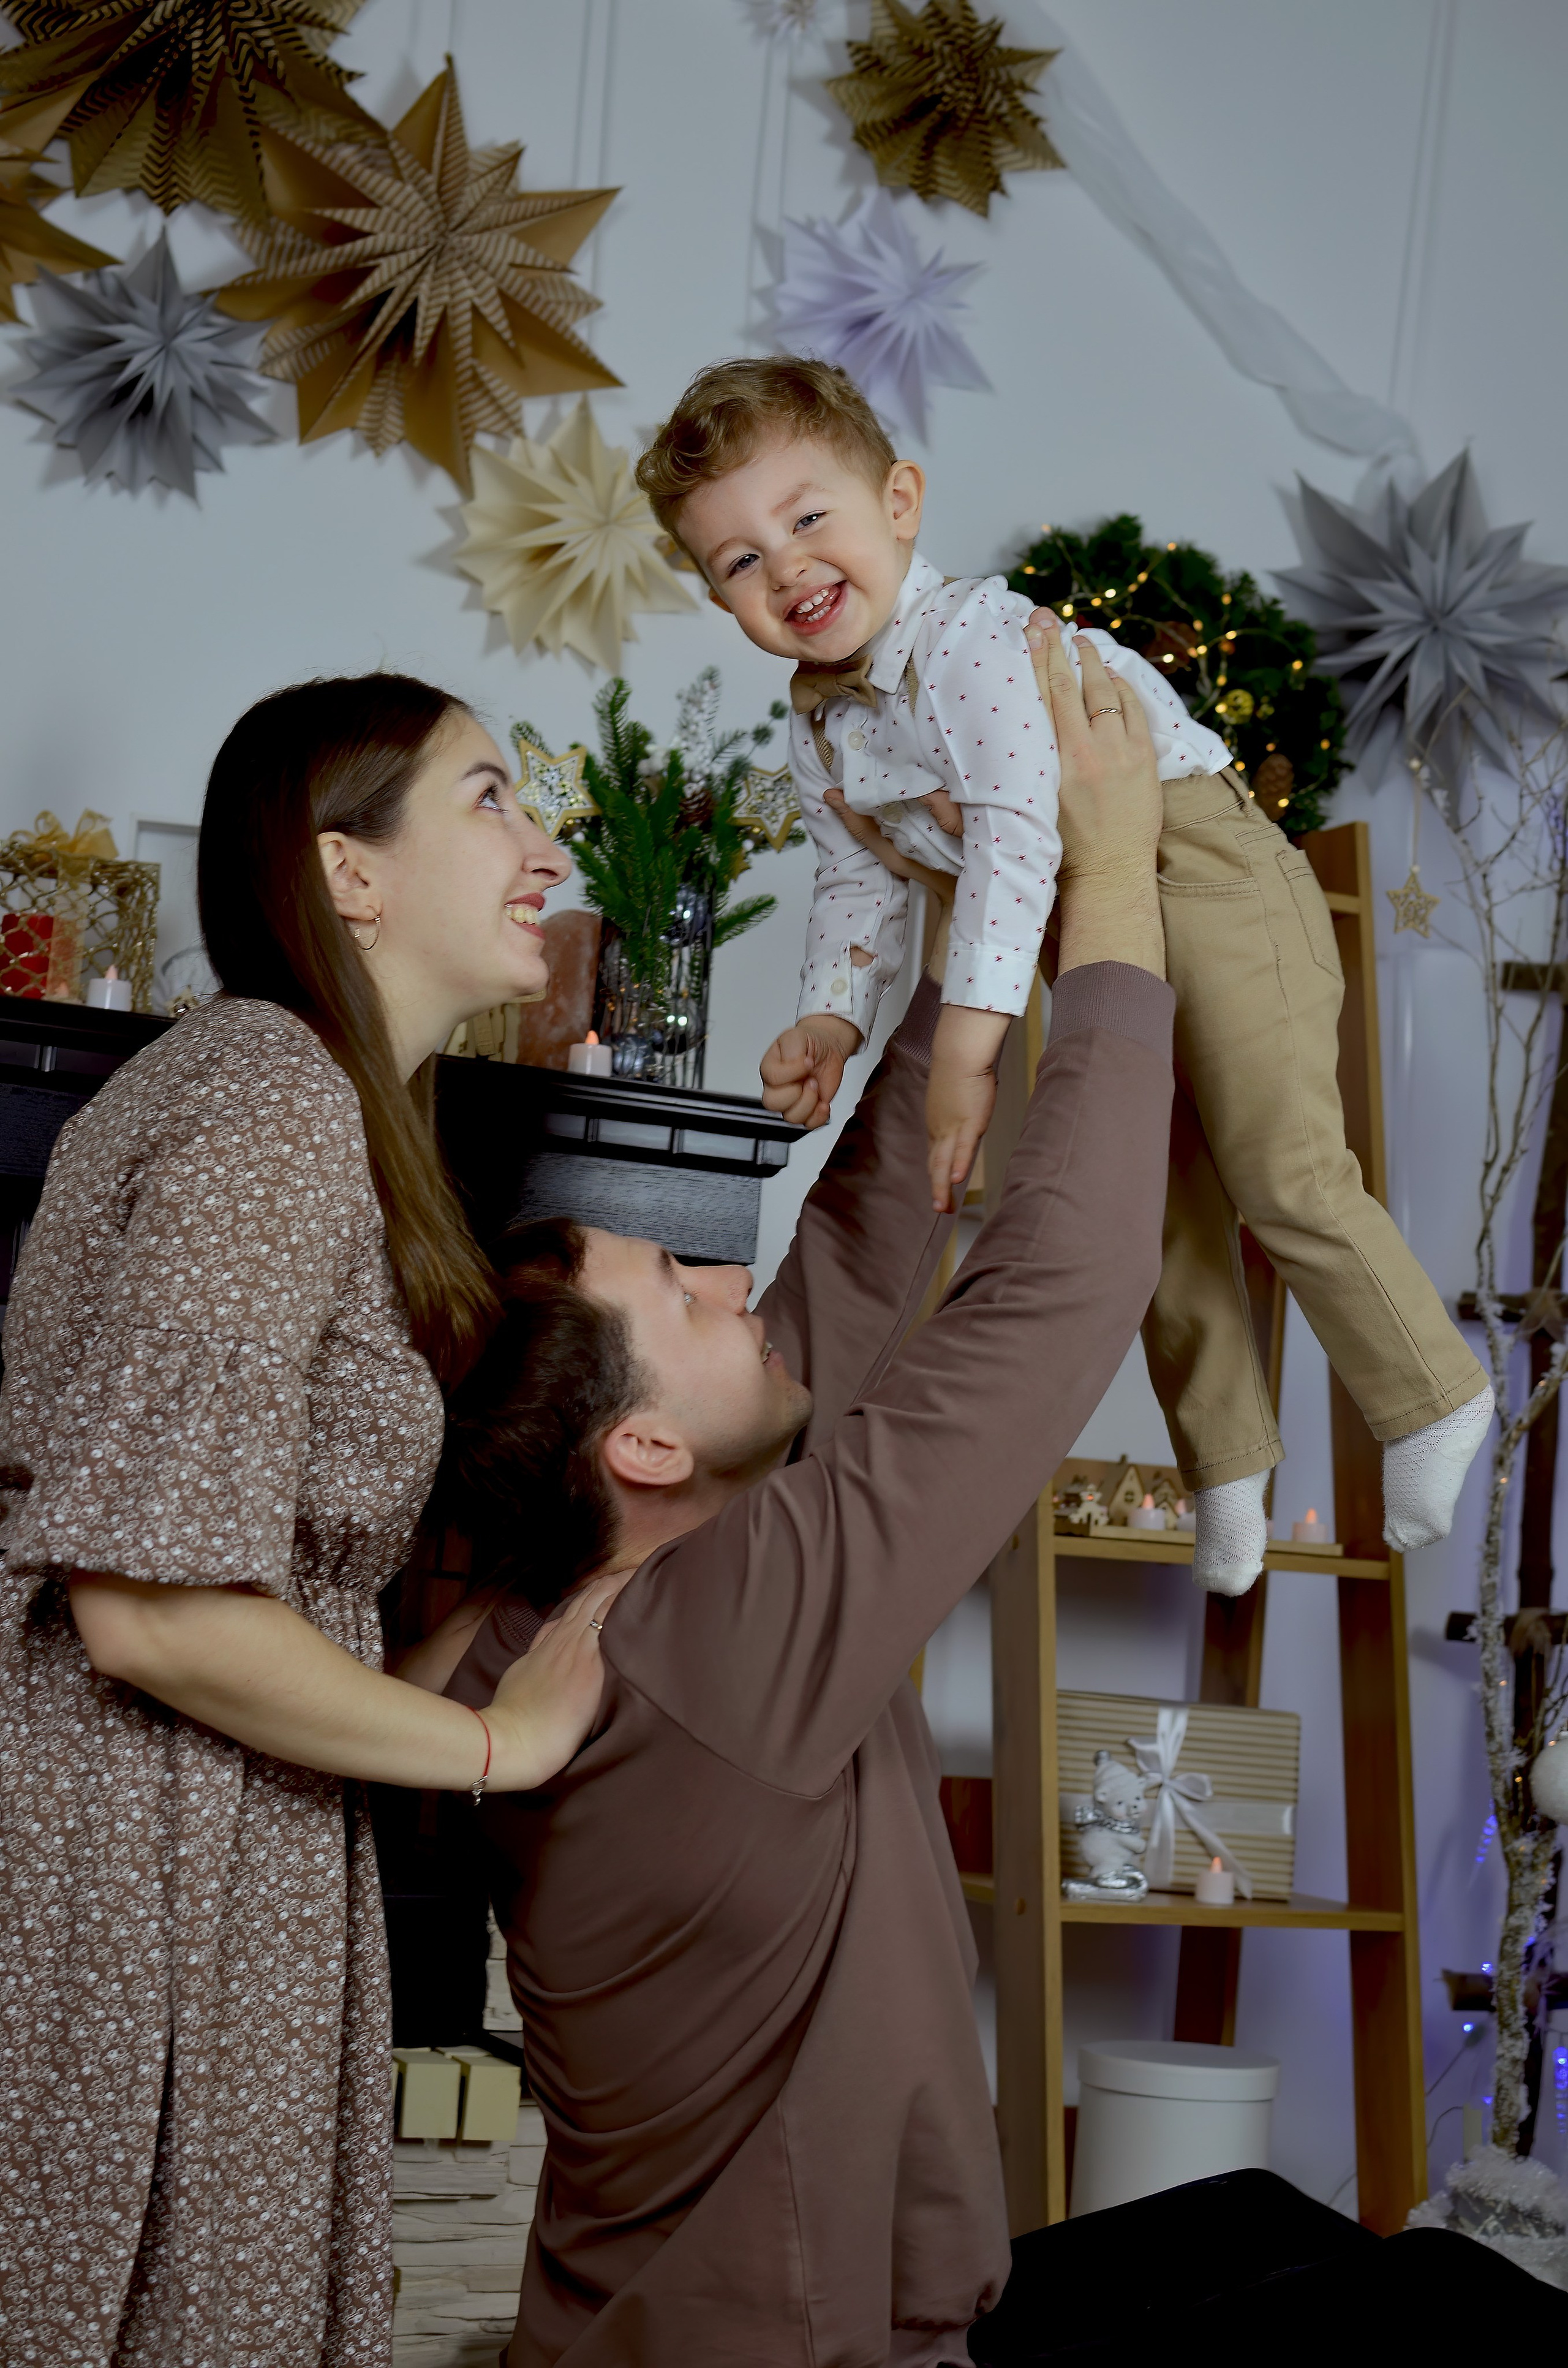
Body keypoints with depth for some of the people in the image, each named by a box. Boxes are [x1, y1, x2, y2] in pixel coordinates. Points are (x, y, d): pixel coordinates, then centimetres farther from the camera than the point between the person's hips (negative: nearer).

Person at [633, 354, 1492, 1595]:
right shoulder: (817, 736, 3)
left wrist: (966, 1045, -40)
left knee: (1282, 1169, -13)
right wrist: (833, 1021, -10)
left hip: (1200, 875, -8)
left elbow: (1015, 837, -35)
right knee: (1158, 1200, 12)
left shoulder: (971, 639, -25)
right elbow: (861, 889, 11)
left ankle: (1432, 1401, 6)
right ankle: (1228, 1464, 24)